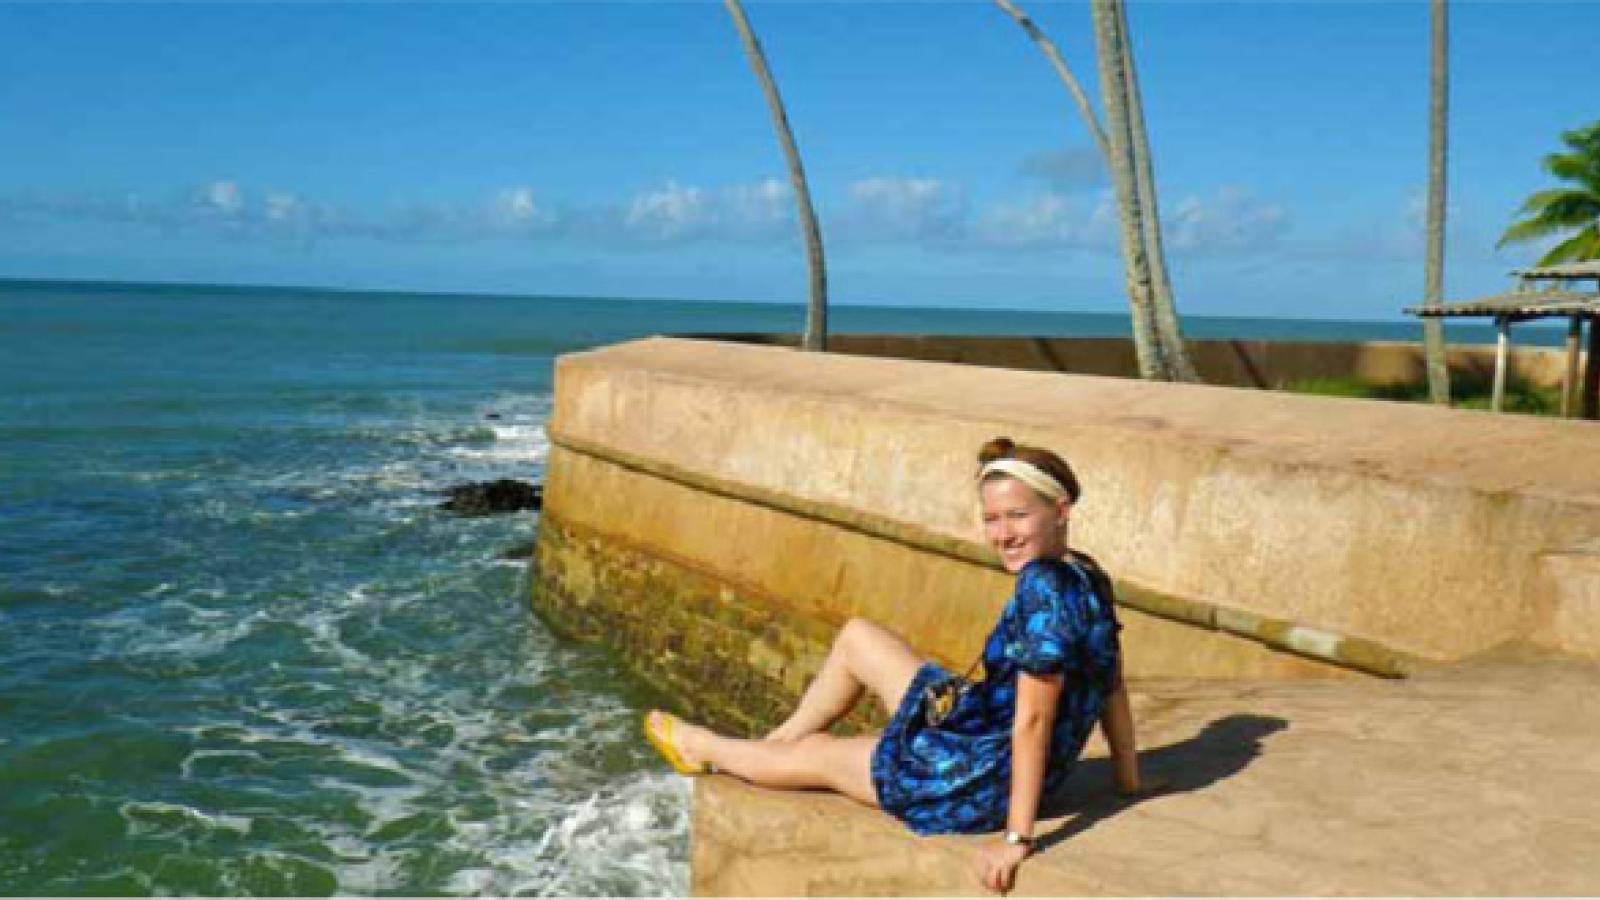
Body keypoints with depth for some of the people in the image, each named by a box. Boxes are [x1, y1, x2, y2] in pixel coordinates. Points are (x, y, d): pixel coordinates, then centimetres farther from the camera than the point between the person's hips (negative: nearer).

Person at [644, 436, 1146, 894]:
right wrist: (1130, 780, 14)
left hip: (984, 779, -9)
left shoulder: (1045, 587, -29)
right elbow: (1113, 690, 6)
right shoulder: (1088, 578, -1)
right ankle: (778, 742, 37)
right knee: (856, 637, 18)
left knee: (814, 755, 16)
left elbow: (1033, 720, -29)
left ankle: (704, 749, 44)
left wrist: (1017, 838, -26)